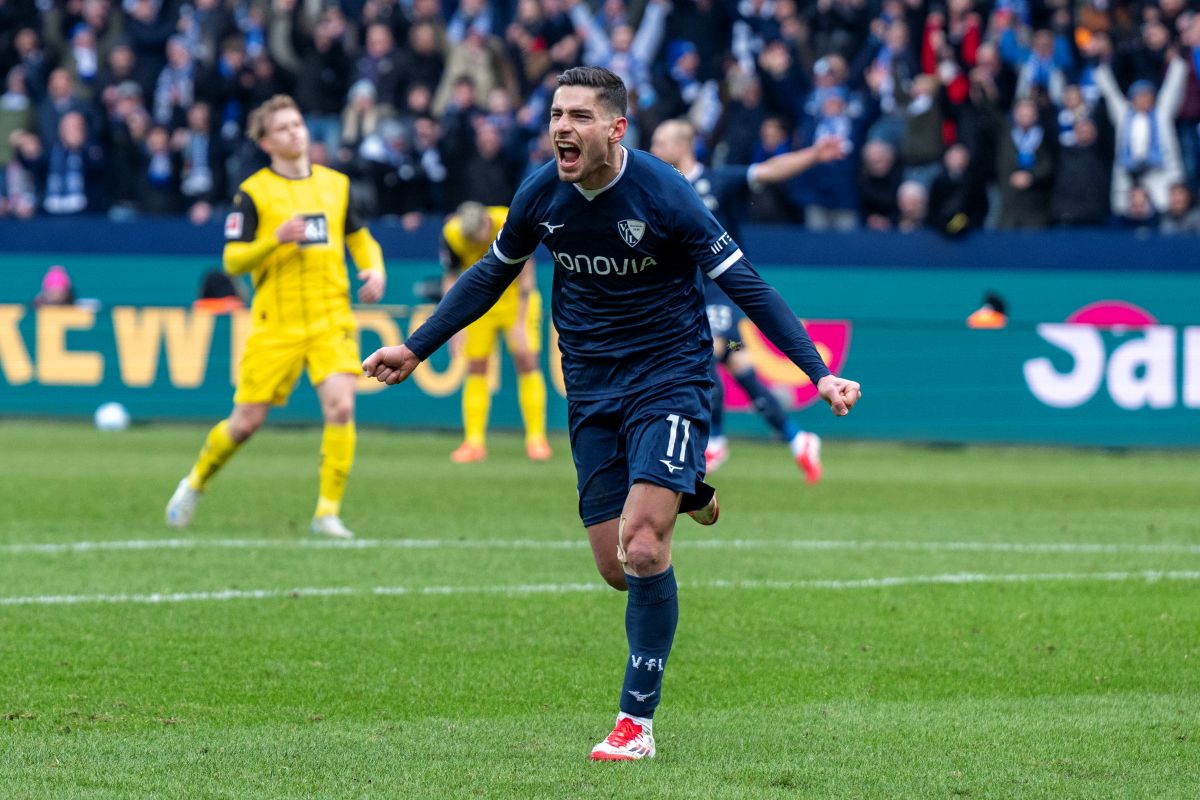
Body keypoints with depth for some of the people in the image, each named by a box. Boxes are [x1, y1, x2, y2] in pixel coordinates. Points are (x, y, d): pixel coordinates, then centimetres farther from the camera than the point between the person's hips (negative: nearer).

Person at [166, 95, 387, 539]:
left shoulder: (336, 184, 10)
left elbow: (358, 235, 25)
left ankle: (328, 511, -10)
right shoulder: (253, 193, -3)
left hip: (331, 319, 2)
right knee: (247, 421, 3)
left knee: (340, 406, -18)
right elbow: (232, 261, -5)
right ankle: (196, 483, 31)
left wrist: (374, 269, 5)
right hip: (276, 324, -2)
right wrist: (277, 239, -21)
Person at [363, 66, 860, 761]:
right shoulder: (542, 195, -4)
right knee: (617, 568, 1)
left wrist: (820, 372, -21)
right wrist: (416, 349, 15)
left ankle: (638, 720, -9)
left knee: (640, 547, -20)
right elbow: (491, 276, 14)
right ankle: (684, 494, 36)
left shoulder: (662, 193, -18)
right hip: (592, 389, 5)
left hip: (668, 378, -5)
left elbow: (744, 284, -15)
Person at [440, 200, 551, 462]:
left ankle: (536, 439, -4)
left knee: (527, 362, -9)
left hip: (516, 300, -2)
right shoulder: (452, 234, -20)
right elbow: (450, 279, -7)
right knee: (476, 369, -5)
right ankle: (474, 441, 0)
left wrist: (520, 324, -18)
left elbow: (526, 276, -18)